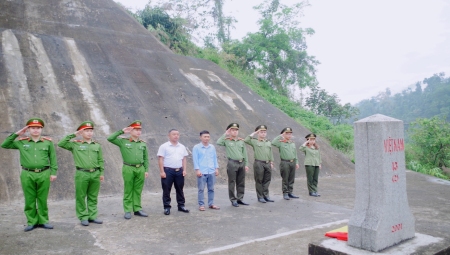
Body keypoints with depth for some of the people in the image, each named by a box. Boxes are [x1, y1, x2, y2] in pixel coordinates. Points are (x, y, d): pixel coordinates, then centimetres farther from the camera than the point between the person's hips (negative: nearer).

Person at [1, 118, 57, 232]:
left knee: (42, 199, 6)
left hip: (44, 174, -1)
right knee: (29, 200, 6)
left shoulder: (48, 142, 5)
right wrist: (16, 134, 2)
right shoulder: (21, 142, 8)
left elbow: (53, 158, 5)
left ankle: (43, 221, 16)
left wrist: (53, 172, 1)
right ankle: (31, 222, 16)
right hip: (27, 175, 1)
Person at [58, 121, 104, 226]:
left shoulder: (97, 145, 10)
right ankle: (83, 217, 14)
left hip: (95, 174, 3)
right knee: (81, 197, 3)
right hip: (82, 174, -3)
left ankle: (92, 216, 20)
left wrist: (101, 173, 9)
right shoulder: (75, 144, 3)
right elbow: (60, 143, -7)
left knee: (93, 197, 10)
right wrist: (73, 135, -5)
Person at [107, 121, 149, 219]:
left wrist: (146, 170, 6)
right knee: (128, 191, 3)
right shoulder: (123, 142, 1)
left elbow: (145, 158, 11)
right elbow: (110, 138, -9)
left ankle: (137, 209, 18)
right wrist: (121, 131, -8)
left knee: (138, 190, 9)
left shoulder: (143, 144, 9)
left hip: (140, 169, 3)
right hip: (128, 169, -3)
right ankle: (128, 211, 10)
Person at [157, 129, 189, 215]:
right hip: (168, 171, -4)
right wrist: (162, 171, -13)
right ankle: (166, 207, 10)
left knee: (180, 189, 12)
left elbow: (184, 159, 14)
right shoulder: (164, 146, -4)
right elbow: (160, 159, -7)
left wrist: (184, 170, 5)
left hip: (179, 171, 4)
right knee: (166, 190, 1)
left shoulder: (182, 147, 11)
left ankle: (181, 205, 22)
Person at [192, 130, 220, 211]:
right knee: (201, 189, 1)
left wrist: (216, 168, 9)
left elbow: (215, 158, 13)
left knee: (211, 189, 9)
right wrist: (197, 170, -10)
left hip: (211, 172, 4)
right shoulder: (196, 147, -2)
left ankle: (211, 204, 18)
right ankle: (201, 205, 8)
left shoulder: (212, 147, 9)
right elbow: (195, 159, -4)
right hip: (202, 172, -4)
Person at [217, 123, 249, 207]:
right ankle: (233, 200, 9)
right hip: (232, 163, -5)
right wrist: (225, 134, -11)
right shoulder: (227, 140, 0)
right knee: (232, 183, 1)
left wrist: (246, 164, 11)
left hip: (241, 163, 5)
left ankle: (240, 198, 21)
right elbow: (218, 142, -20)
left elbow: (245, 153, 15)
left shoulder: (241, 141, 13)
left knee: (241, 182, 10)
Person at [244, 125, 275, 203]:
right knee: (259, 181, 0)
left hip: (267, 164, 5)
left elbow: (271, 153, 19)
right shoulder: (254, 141, 1)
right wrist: (254, 133, -8)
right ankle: (260, 197, 8)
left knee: (267, 181, 8)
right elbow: (246, 140, -16)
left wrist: (271, 162, 13)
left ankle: (266, 195, 17)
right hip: (259, 163, -5)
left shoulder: (269, 143, 17)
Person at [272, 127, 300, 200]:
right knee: (285, 179, 0)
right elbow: (273, 142, -22)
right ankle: (285, 193, 7)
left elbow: (295, 154, 20)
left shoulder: (293, 143, 15)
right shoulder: (281, 143, -3)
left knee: (291, 179, 9)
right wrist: (280, 136, -15)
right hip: (285, 163, -5)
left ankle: (290, 192, 18)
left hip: (292, 162, 5)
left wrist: (296, 162, 15)